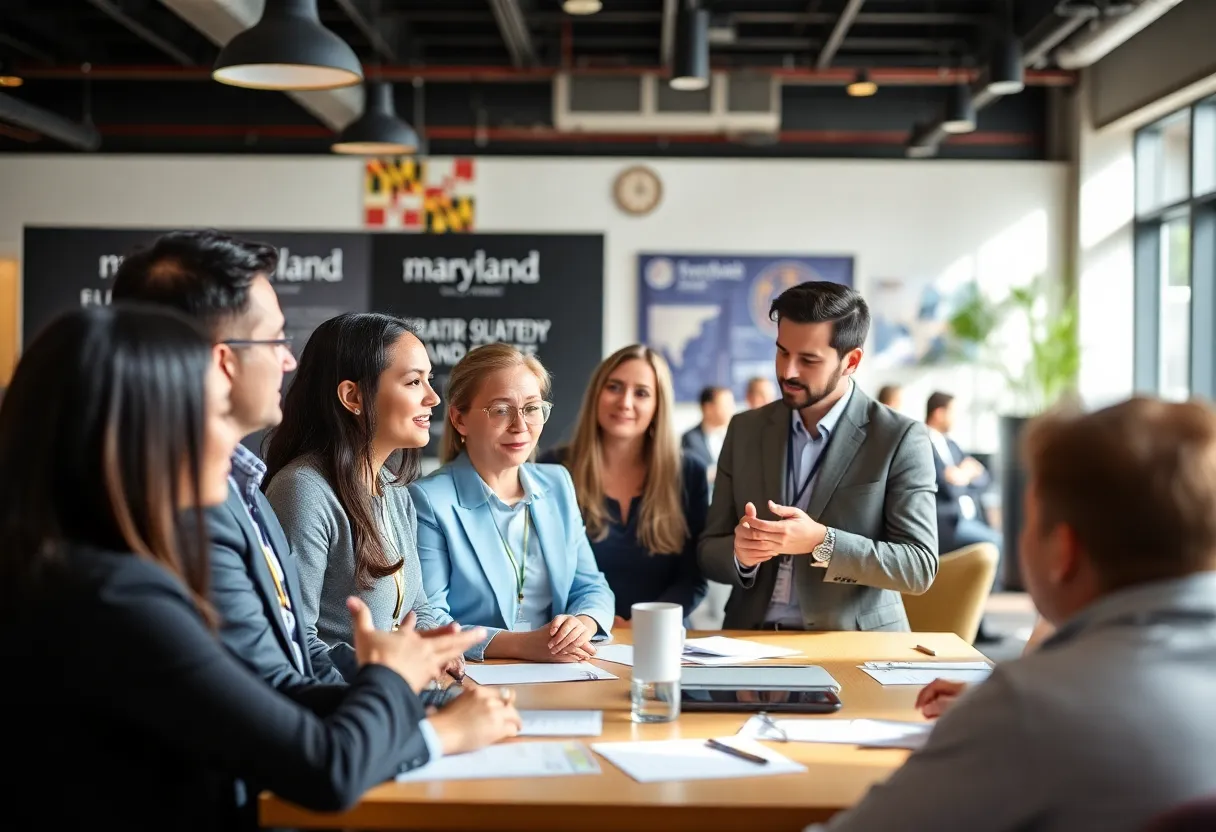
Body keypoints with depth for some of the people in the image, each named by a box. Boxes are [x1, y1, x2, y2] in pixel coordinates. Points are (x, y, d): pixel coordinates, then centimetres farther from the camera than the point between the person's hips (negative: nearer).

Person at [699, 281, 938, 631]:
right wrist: (740, 554, -12)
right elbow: (710, 552, 10)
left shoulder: (900, 439, -3)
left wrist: (821, 542, -20)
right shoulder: (745, 430, 8)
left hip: (853, 648, -3)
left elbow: (919, 567, -8)